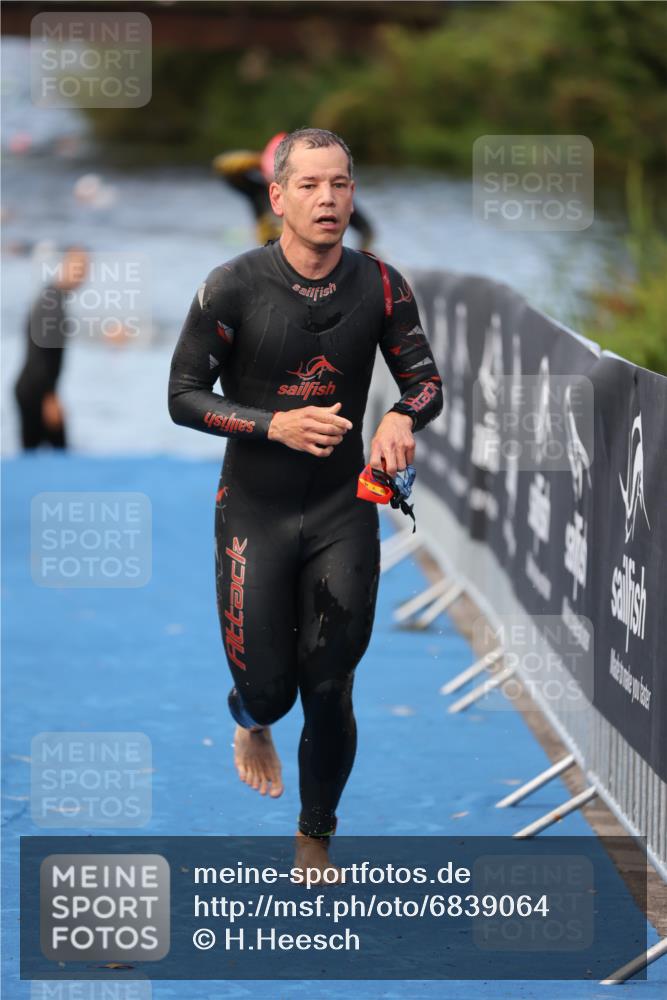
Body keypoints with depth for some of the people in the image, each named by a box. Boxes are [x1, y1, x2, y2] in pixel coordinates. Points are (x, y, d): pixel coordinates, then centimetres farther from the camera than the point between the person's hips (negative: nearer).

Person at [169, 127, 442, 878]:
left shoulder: (379, 287, -7)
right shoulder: (233, 287, -14)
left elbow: (426, 381, 2)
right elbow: (183, 397, -10)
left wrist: (403, 417, -22)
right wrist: (275, 426, -24)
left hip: (343, 512, 2)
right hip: (255, 512, -2)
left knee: (330, 694, 6)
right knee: (267, 687, 3)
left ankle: (315, 839, 28)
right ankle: (253, 724, 43)